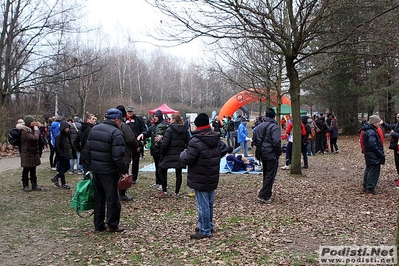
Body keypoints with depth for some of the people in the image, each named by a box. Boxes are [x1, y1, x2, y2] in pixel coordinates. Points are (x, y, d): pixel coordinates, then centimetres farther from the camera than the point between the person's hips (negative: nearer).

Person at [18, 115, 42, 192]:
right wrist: (36, 130, -14)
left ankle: (34, 185, 20)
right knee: (26, 170, 3)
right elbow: (34, 138, -27)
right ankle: (25, 185, 13)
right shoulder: (24, 131, -18)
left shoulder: (32, 129, 10)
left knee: (33, 170, 13)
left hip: (34, 153, 8)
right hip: (27, 154, -8)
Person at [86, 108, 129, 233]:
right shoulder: (116, 133, -16)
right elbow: (118, 156, -21)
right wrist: (124, 171, -14)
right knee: (112, 198, 5)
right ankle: (112, 225, 13)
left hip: (95, 169, 8)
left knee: (98, 197, 15)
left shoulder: (94, 129, 9)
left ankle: (98, 225, 23)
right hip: (109, 171, -7)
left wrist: (91, 165, 20)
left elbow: (88, 149, 13)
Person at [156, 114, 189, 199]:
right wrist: (184, 151, 15)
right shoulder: (185, 130, 5)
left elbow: (164, 144, -16)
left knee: (162, 171, 8)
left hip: (170, 155, -5)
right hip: (180, 155, 5)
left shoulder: (170, 130, -11)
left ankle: (165, 192, 9)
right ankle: (176, 193, 14)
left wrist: (162, 153, -3)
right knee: (179, 173, 10)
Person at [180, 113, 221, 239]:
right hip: (213, 178, 8)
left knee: (203, 205, 2)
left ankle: (205, 230, 11)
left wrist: (183, 153, -1)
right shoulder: (217, 138, 5)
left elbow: (187, 159, -21)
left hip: (200, 180, -8)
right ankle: (209, 225, 34)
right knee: (210, 203, 20)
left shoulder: (196, 141, -22)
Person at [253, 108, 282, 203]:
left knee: (266, 174, 18)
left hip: (262, 154, 7)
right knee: (270, 175, -1)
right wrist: (278, 153, -11)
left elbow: (255, 140, 14)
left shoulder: (259, 126, 8)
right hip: (272, 154, -7)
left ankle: (268, 193, 27)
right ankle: (263, 196, -4)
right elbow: (276, 142, -23)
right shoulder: (274, 127, -15)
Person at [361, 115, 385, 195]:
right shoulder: (371, 132, -21)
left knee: (368, 170, 17)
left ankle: (365, 186, 27)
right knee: (374, 171, -3)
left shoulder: (367, 130, 11)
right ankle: (370, 188, 3)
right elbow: (373, 145, -26)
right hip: (374, 156, -11)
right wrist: (381, 154, -19)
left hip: (369, 156, 11)